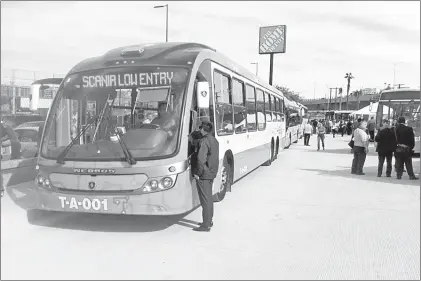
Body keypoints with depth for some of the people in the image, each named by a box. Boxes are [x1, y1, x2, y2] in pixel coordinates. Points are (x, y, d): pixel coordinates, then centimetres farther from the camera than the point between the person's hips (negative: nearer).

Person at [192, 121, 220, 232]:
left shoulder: (204, 141, -19)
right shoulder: (215, 140, 10)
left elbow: (201, 159, -26)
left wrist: (198, 173, -17)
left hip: (203, 174, -9)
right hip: (212, 173, 9)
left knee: (205, 199, -3)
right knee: (209, 197, 19)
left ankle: (206, 225, 3)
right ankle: (209, 220, 31)